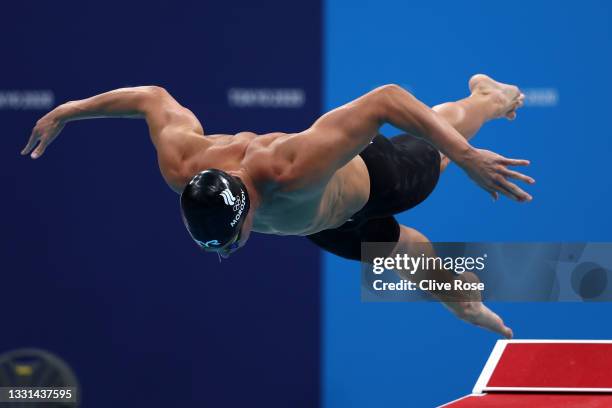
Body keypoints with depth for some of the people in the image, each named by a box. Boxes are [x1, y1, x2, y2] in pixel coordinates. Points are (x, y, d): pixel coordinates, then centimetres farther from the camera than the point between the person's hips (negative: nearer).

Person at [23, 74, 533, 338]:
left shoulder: (293, 174, -56)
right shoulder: (181, 168, -40)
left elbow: (386, 99, -56)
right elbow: (153, 98, -20)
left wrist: (467, 156, -58)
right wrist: (66, 112, -6)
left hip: (369, 176, -3)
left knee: (438, 145, 33)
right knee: (399, 248, 31)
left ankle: (489, 96, 66)